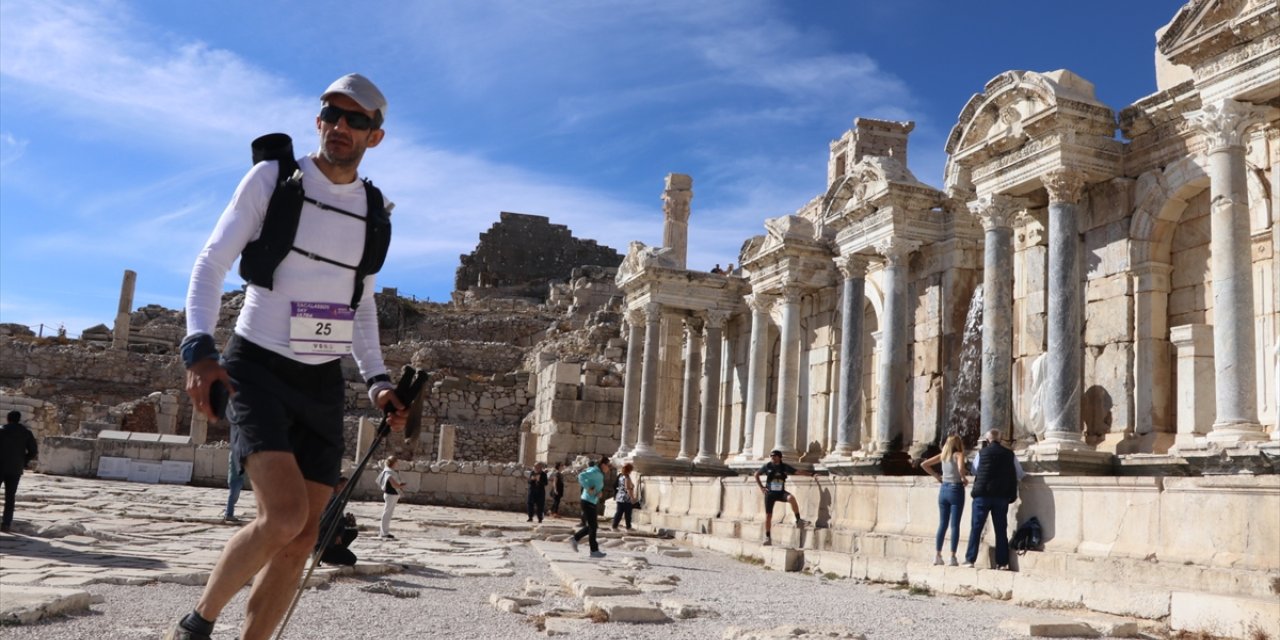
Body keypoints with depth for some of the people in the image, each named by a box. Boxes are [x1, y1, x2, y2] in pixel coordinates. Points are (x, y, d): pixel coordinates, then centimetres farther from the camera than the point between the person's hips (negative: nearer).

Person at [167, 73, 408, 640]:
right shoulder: (273, 178, -4)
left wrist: (377, 383, 7)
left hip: (322, 381, 5)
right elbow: (211, 263, -6)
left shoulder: (373, 211, 9)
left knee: (302, 538, 3)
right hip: (257, 369, -5)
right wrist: (199, 349, -21)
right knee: (285, 514, -22)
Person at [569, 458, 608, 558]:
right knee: (593, 527, -1)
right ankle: (594, 551, 8)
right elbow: (581, 476, -31)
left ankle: (575, 539, 22)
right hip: (588, 502, -9)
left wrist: (600, 492, 2)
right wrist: (588, 488, -26)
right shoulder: (595, 472, -17)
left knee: (591, 526, 16)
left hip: (592, 502, 9)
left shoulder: (599, 474, 12)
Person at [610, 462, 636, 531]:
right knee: (628, 514, 2)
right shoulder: (627, 477, -16)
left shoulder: (620, 476, 11)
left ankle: (614, 526, 7)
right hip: (626, 498, -8)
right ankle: (628, 527, 9)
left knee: (619, 512, 8)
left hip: (620, 497, 8)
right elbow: (628, 488, -22)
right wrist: (632, 497, -20)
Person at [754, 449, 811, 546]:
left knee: (791, 498, -31)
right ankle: (768, 537, 13)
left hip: (781, 492, 0)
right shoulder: (767, 466, -3)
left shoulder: (785, 467, -2)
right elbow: (756, 474, 9)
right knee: (768, 515, -1)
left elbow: (798, 472, -2)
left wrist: (811, 474, -11)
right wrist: (761, 487, 1)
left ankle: (798, 521, -20)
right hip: (770, 493, 0)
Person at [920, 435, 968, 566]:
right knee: (955, 525, -1)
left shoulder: (943, 456, 9)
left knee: (942, 524, 10)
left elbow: (923, 464, 9)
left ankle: (937, 556, 10)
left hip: (944, 490, 5)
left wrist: (936, 476, 12)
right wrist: (964, 479, -9)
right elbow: (960, 468, -27)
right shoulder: (959, 454, -6)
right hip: (956, 490, -5)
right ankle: (952, 557, -2)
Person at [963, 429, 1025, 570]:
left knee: (976, 527, 3)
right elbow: (1020, 475, 10)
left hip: (982, 494, -1)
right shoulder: (1009, 454, 3)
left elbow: (974, 471, 15)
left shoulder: (981, 453, 1)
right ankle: (1002, 562, 8)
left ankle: (970, 559, 1)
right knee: (1001, 530, 8)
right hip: (1002, 496, 1)